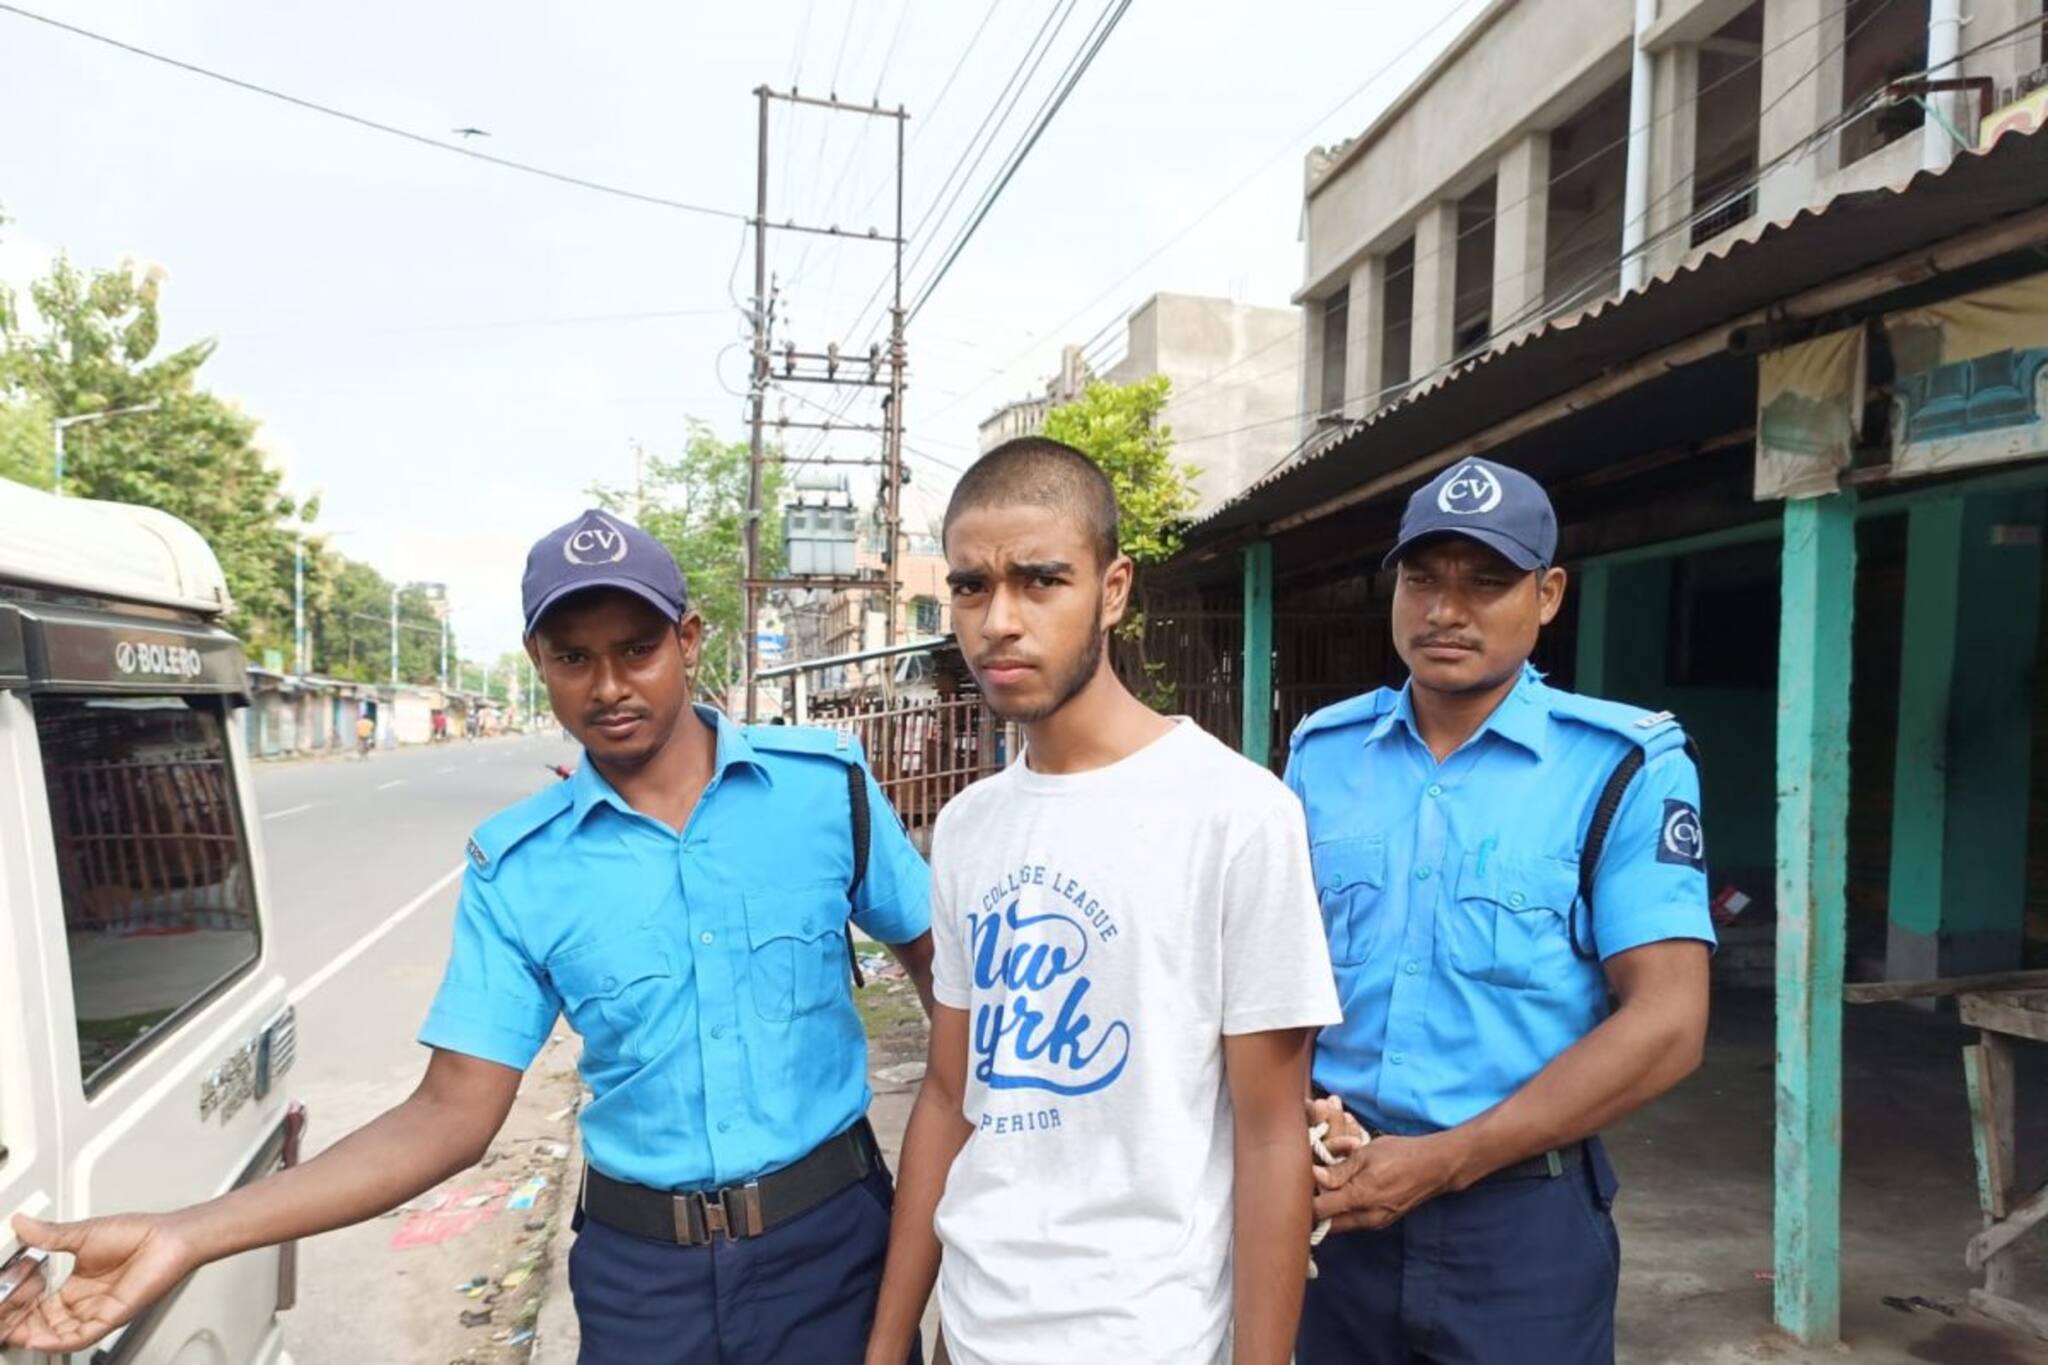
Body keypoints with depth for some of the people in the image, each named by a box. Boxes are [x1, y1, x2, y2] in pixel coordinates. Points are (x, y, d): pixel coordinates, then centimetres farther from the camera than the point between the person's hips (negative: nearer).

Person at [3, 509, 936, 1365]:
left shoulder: (826, 784, -10)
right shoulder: (517, 868, -8)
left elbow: (938, 957, 1)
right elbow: (453, 1115, -6)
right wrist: (188, 1238, -15)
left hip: (830, 1232, 0)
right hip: (644, 1263, 1)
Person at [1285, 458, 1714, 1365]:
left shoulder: (1624, 765, -9)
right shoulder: (1322, 751, 1)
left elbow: (1665, 1023, -13)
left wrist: (1443, 1162, -17)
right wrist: (1291, 1119, -11)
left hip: (1522, 1216, -3)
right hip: (1340, 1201, 3)